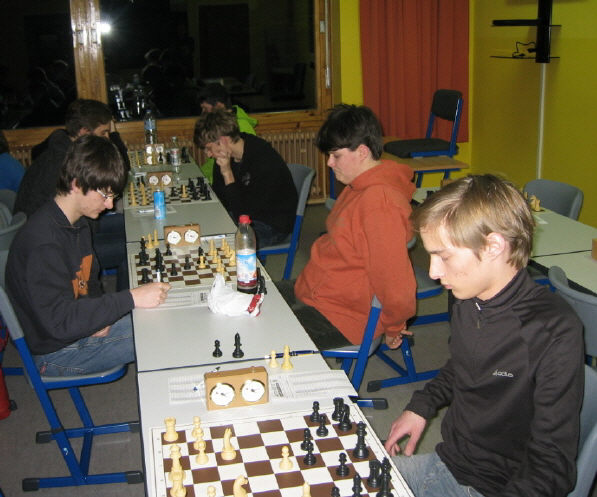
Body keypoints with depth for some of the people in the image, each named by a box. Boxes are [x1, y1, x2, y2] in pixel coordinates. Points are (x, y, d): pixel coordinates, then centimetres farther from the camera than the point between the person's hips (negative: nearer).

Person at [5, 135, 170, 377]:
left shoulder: (77, 223, 2)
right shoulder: (43, 243, -30)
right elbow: (59, 322, -32)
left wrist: (99, 316, -6)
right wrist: (131, 298, -32)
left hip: (81, 326, 9)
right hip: (57, 352, -9)